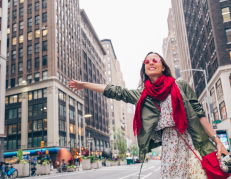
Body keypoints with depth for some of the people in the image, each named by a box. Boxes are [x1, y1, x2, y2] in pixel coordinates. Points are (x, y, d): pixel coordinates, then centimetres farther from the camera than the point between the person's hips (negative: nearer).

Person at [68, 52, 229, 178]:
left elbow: (199, 112, 3)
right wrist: (84, 85, 12)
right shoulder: (142, 95, 10)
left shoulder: (180, 86, 4)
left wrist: (216, 139, -2)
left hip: (193, 144, -2)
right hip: (169, 146, 2)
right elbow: (115, 92, 11)